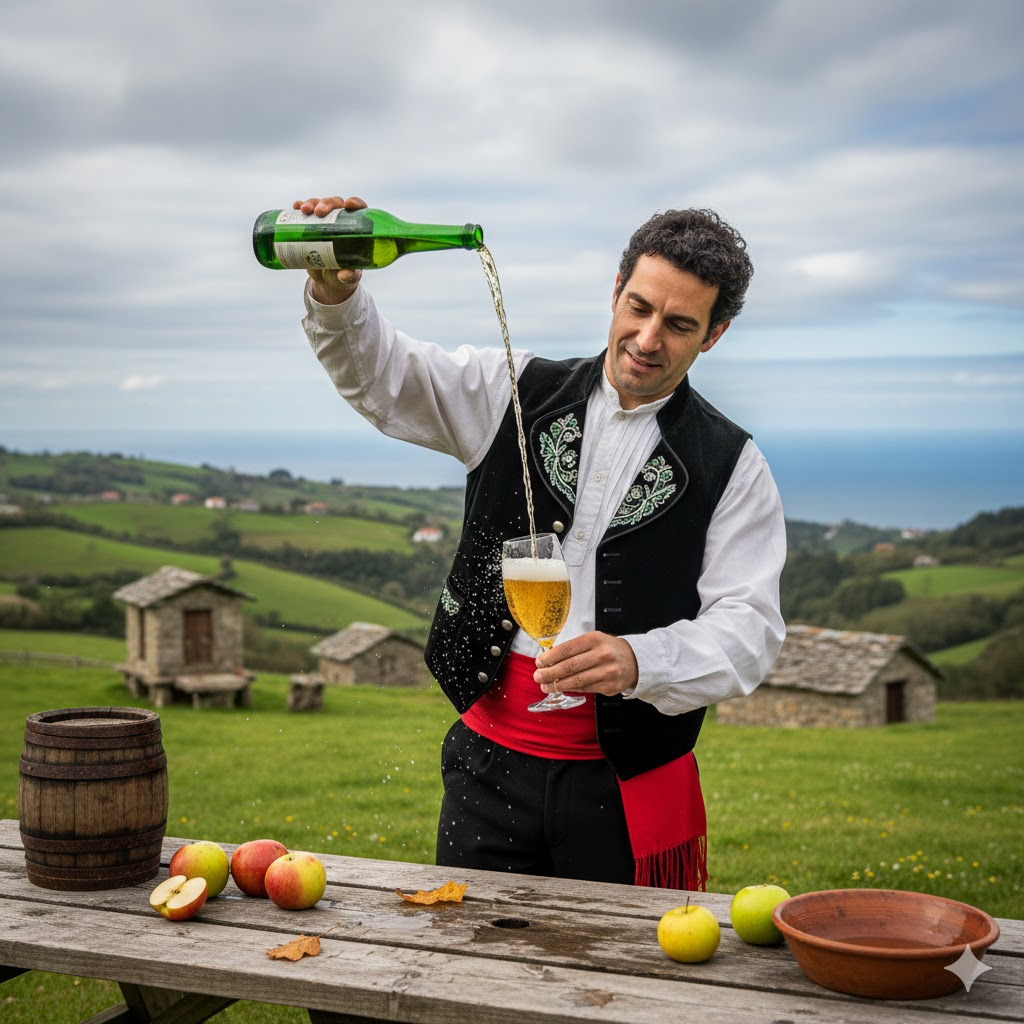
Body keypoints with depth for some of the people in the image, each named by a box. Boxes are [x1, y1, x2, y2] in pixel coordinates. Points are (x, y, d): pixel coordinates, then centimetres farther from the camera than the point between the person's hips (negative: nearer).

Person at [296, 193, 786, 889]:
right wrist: (335, 294, -16)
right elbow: (379, 374, 5)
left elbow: (748, 630, -8)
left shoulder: (729, 466, 0)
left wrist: (638, 662, -27)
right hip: (492, 760, 2)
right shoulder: (517, 392, 6)